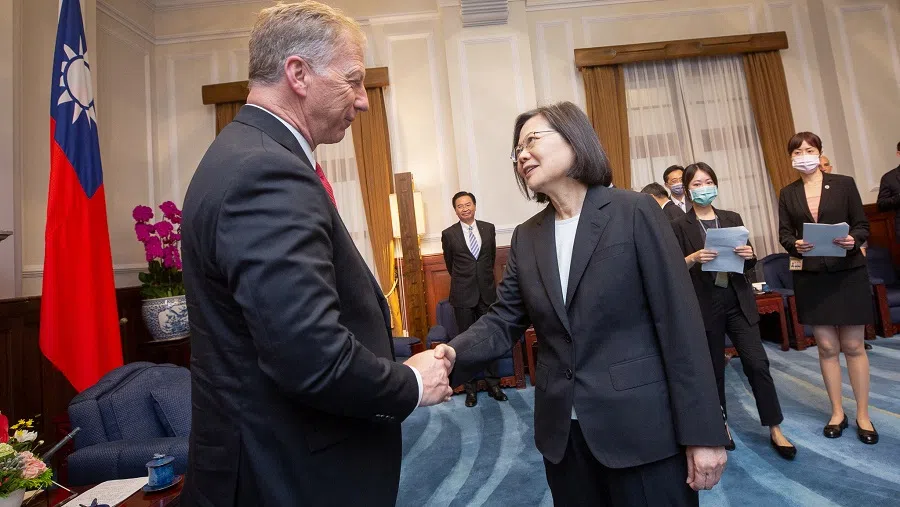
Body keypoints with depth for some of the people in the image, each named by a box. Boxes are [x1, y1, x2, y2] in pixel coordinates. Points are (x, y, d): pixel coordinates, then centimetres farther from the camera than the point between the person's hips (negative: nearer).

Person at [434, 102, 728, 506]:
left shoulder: (634, 212, -8)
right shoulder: (526, 237, 5)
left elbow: (679, 321, -10)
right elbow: (504, 319, 2)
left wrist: (702, 432, -11)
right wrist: (455, 353, -17)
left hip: (641, 427, -4)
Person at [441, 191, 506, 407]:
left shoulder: (489, 228, 3)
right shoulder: (449, 234, -3)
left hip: (487, 291, 2)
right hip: (463, 294, -2)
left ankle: (492, 383, 21)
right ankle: (470, 387, 16)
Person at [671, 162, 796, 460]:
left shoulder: (732, 218, 8)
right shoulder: (680, 226, -4)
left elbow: (749, 264, 11)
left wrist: (749, 254, -10)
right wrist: (693, 259, -25)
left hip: (738, 300, 3)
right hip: (705, 305, -2)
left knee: (758, 364, 1)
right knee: (713, 369, 9)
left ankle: (775, 431, 18)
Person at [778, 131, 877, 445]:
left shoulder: (844, 184, 2)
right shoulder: (788, 193, 6)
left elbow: (862, 225, 1)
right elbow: (784, 234, 3)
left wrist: (853, 240, -20)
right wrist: (795, 245, -18)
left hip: (848, 273, -1)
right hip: (810, 277, 1)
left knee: (853, 346, 5)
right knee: (827, 347, 7)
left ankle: (863, 415, 19)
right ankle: (837, 412, 20)